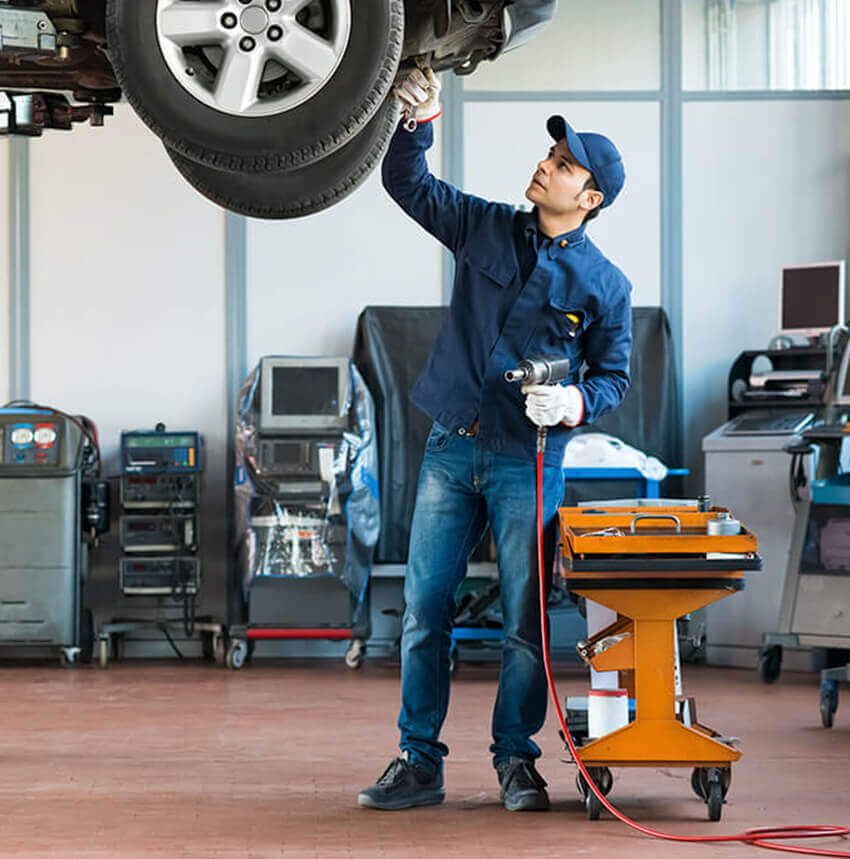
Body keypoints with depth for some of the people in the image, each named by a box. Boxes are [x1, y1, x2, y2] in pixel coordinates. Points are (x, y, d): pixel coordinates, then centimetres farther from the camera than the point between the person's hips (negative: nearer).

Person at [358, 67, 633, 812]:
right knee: (424, 611, 2)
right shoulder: (485, 228, 6)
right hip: (452, 450, 3)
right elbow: (406, 183, 10)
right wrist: (420, 122, -7)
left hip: (528, 463, -3)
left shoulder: (605, 286, -1)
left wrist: (577, 403, -17)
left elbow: (614, 374, 3)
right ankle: (419, 761, 9)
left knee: (524, 622, 0)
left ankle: (517, 762, 13)